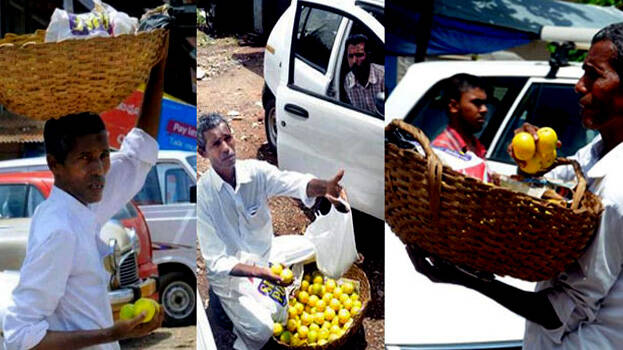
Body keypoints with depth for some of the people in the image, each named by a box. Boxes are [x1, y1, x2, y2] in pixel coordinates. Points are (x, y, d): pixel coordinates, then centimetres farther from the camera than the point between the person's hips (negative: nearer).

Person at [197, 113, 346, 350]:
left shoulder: (256, 171, -10)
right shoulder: (202, 194, -18)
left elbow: (290, 181, -32)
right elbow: (216, 261, -19)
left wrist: (323, 186, -55)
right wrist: (256, 272, -37)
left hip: (267, 263, 4)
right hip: (230, 275, -4)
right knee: (262, 327, -24)